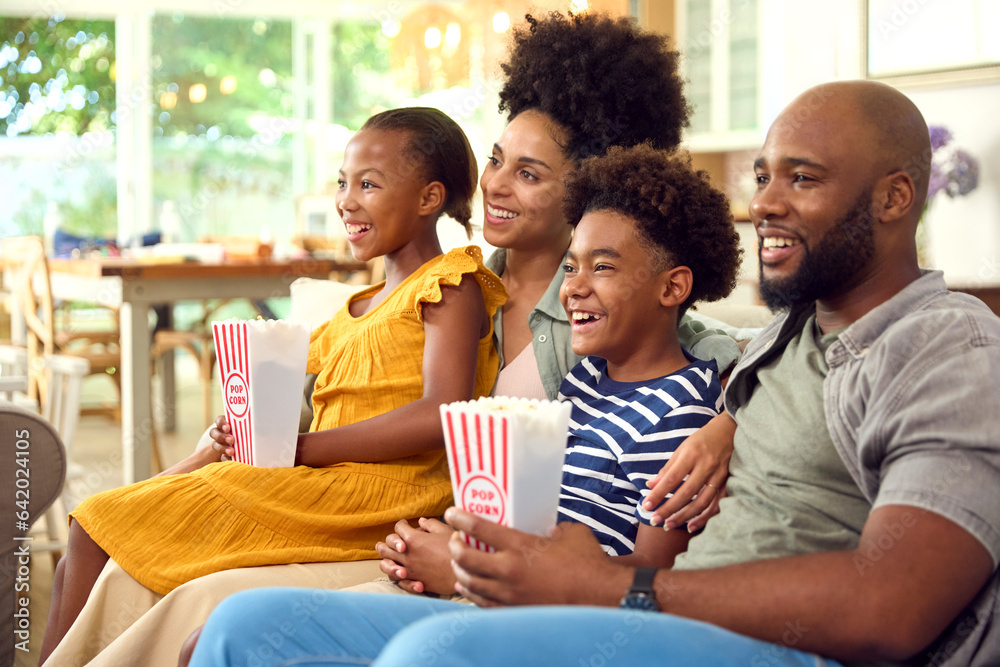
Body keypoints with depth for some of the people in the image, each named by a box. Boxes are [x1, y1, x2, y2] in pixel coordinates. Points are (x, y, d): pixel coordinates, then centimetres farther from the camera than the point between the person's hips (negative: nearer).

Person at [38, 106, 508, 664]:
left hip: (377, 493, -9)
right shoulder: (357, 312, 24)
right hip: (318, 490, 9)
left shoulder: (450, 285, -2)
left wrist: (297, 448, -14)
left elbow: (441, 415, -17)